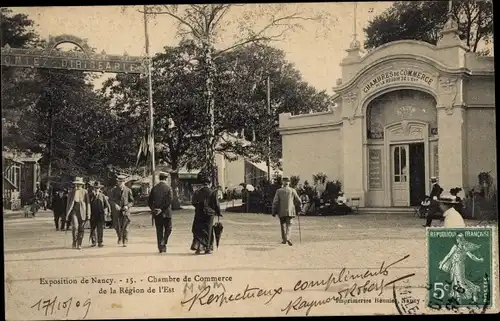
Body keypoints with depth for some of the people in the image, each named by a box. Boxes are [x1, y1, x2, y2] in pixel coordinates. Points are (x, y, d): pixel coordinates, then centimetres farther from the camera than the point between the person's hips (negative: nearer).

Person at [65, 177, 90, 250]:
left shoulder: (85, 192, 6)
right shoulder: (71, 192, 9)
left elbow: (87, 203, 6)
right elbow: (68, 203, 12)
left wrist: (88, 213, 0)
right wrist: (67, 214, 8)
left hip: (82, 212, 0)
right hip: (74, 211, 0)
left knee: (81, 229, 1)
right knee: (75, 226, -17)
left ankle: (79, 244, 11)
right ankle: (74, 242, -1)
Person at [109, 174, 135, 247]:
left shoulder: (128, 190, 2)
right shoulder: (114, 190, 4)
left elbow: (131, 201, 7)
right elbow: (110, 200, 2)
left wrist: (127, 206, -13)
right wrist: (115, 205, -17)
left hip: (125, 211, -1)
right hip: (116, 211, 1)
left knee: (125, 227, -6)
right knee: (117, 226, 3)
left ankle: (125, 242, 5)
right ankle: (120, 237, 31)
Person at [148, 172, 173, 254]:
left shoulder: (154, 188, 4)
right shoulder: (168, 188, -7)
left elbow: (149, 201, 2)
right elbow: (169, 200, -16)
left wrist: (153, 209, 3)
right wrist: (162, 209, -12)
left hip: (157, 213, 3)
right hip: (166, 213, -3)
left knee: (159, 231, 9)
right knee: (168, 229, 10)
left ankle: (160, 247, 9)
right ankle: (163, 243, -8)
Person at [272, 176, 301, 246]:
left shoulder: (279, 191, -1)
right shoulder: (292, 191, 0)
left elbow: (275, 202, -5)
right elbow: (298, 201, 2)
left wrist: (274, 212, 1)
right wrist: (297, 209, 20)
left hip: (281, 212, 1)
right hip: (290, 211, 0)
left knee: (283, 225, 15)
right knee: (289, 225, 0)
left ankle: (284, 239, 20)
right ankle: (288, 238, -22)